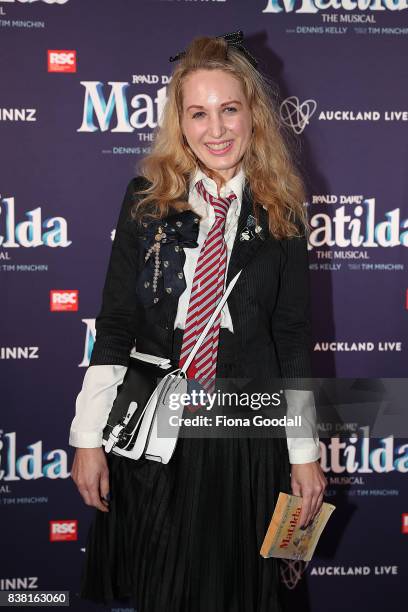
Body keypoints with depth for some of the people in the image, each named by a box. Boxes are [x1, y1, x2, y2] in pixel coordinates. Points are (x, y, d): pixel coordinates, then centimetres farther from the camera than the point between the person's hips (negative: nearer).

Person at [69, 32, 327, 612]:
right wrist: (89, 438, -4)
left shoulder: (281, 213, -1)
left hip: (247, 436, 0)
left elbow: (293, 337, 2)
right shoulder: (147, 199, -2)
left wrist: (305, 453, 2)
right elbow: (114, 325, -1)